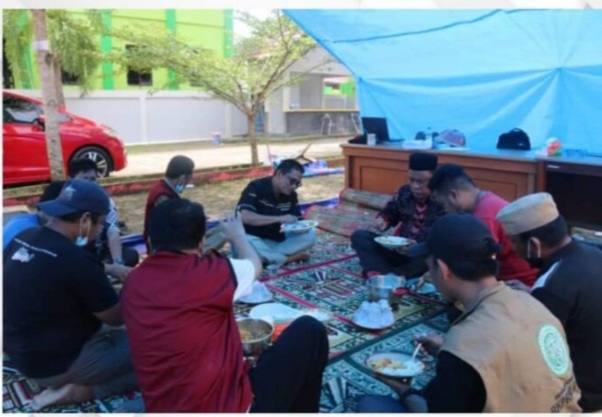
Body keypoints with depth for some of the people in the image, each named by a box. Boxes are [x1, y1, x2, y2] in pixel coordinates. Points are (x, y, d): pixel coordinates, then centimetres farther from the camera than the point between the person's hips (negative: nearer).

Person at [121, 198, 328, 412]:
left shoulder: (133, 285, 0)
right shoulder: (210, 272, -16)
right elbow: (254, 265, 7)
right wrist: (238, 235, 29)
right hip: (227, 408, -6)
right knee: (309, 331, 5)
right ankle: (299, 410, 25)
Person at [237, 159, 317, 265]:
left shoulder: (291, 195, 0)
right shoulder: (256, 188, -18)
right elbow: (245, 217, -32)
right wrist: (279, 218, -37)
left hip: (277, 241, 5)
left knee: (310, 235, -13)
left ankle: (267, 256, -22)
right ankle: (291, 258, -22)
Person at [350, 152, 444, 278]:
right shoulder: (404, 192, 2)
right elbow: (390, 212, 17)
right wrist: (382, 220, -8)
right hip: (400, 249, 6)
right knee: (359, 236, -8)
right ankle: (378, 274, -33)